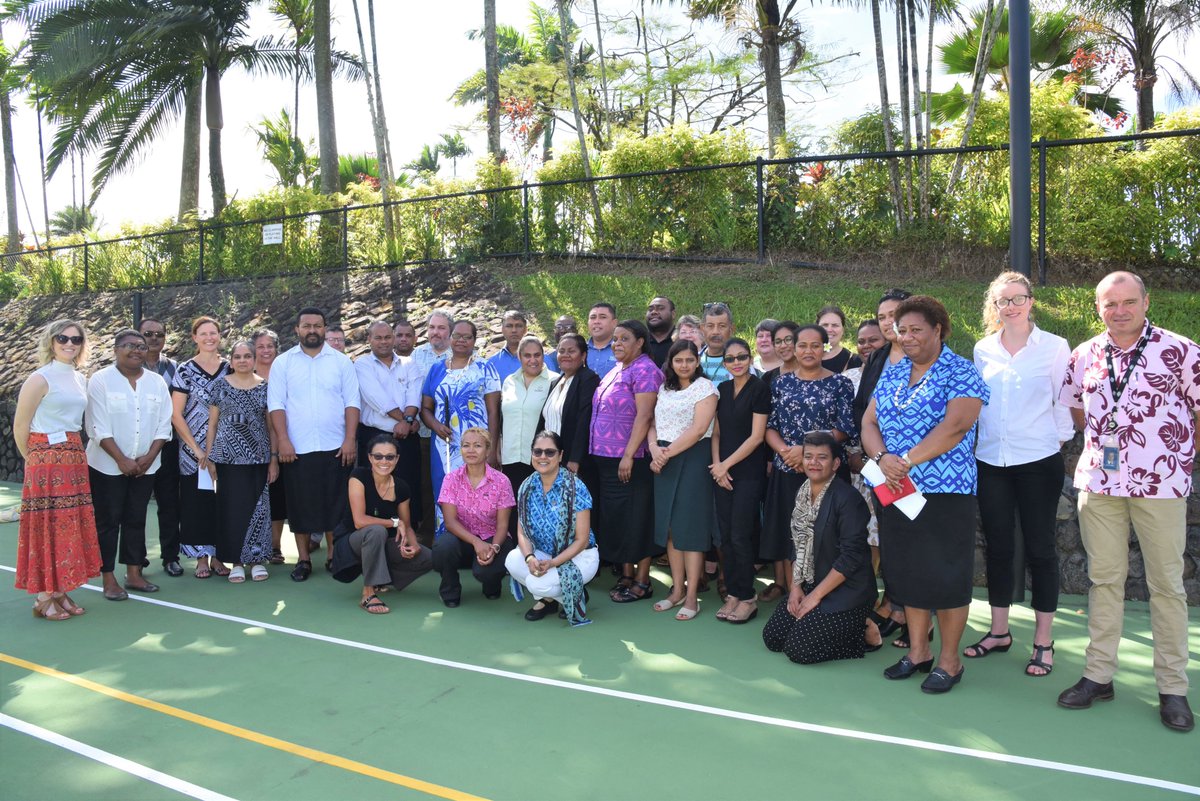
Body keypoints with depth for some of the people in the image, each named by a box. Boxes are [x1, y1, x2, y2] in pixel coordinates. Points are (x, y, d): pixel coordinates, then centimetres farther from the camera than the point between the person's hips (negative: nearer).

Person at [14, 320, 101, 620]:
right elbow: (20, 425, -7)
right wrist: (34, 459, 0)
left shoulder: (80, 379, 12)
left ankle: (61, 592, 18)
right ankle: (44, 598, 6)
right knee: (47, 526, -2)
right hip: (46, 460, -7)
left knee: (71, 525, 8)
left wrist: (74, 453, 9)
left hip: (75, 458, 7)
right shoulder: (41, 378, -8)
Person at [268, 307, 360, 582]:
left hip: (336, 447, 0)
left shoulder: (341, 361, 6)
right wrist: (283, 440, -9)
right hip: (296, 448, 0)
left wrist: (350, 439, -6)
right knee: (300, 504, 5)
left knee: (336, 504, 3)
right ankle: (303, 560, 15)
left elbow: (351, 402, 3)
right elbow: (276, 404, 1)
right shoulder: (283, 362, 6)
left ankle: (334, 556, 15)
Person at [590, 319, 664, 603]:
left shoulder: (644, 370, -11)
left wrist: (628, 455, -23)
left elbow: (644, 416, -19)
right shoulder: (615, 371, 16)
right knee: (616, 516, 12)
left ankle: (642, 582, 7)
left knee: (636, 518, -2)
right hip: (606, 458, 9)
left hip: (631, 460, -9)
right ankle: (626, 575, 22)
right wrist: (601, 455, 15)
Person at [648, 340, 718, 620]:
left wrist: (667, 453, -12)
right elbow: (653, 423, 13)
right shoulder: (664, 389, 15)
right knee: (669, 524, 6)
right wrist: (654, 448, -8)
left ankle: (691, 597, 1)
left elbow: (698, 429, -13)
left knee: (690, 525, -5)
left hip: (692, 459, -6)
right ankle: (677, 590, 16)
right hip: (664, 461, 6)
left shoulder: (705, 387, -4)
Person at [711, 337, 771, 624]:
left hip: (749, 473, -5)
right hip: (722, 472, 6)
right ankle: (733, 593, 16)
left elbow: (756, 437, -10)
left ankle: (746, 598, 8)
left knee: (741, 536, -4)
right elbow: (717, 432, 13)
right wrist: (716, 465, -2)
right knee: (726, 536, 7)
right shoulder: (723, 389, 11)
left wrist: (726, 465, -8)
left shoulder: (760, 388, -6)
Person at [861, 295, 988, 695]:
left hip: (945, 491, -6)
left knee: (945, 574, 1)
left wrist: (908, 460, -21)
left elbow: (956, 426, -19)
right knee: (907, 570, 12)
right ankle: (918, 650, 26)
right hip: (895, 490, 6)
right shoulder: (891, 374, 13)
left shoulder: (961, 373, -5)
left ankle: (949, 659, 16)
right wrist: (883, 457, -12)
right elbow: (869, 423, 8)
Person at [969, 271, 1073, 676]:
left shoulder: (1054, 347, -2)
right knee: (998, 546, 10)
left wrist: (1060, 445, -4)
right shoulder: (983, 350, 7)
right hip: (991, 461, 3)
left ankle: (1043, 641, 13)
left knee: (1040, 548, 3)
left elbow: (1063, 402, 0)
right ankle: (999, 631, 23)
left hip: (1038, 461, -3)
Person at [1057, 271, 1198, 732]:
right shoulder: (1084, 356, 6)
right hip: (1099, 483, 3)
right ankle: (1099, 675, 20)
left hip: (1161, 485, -3)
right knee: (1104, 578, 10)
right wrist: (1104, 441, 10)